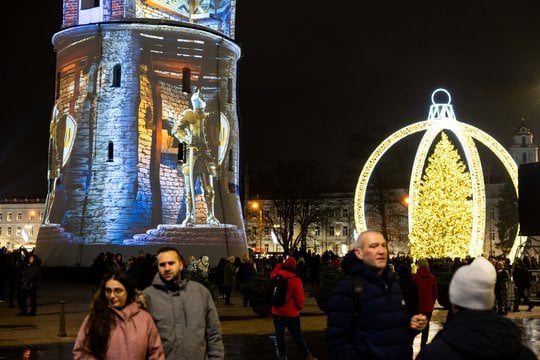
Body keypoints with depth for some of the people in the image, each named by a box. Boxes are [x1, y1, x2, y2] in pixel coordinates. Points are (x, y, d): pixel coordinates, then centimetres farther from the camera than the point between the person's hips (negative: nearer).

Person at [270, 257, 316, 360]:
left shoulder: (276, 276, -4)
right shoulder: (296, 280, -17)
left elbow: (272, 274, 22)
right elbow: (299, 297, -14)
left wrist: (280, 264, 18)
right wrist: (300, 307, 5)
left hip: (277, 312, 3)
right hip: (291, 313, -3)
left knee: (279, 334, 10)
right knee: (297, 336, 7)